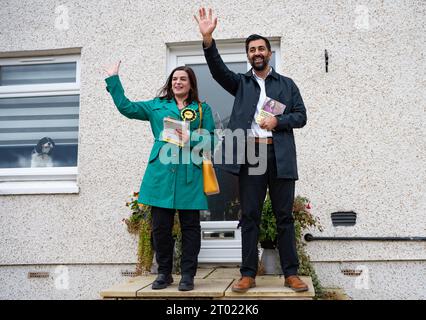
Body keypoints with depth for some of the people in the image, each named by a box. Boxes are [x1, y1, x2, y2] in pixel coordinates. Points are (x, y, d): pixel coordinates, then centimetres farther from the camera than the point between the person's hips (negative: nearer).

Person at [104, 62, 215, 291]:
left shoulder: (202, 109, 10)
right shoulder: (157, 106, 15)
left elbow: (210, 140, 5)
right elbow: (126, 107, 11)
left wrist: (191, 141, -13)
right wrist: (113, 79, 11)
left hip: (189, 175, -1)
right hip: (161, 173, 2)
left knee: (190, 226, 3)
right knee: (160, 226, 4)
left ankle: (188, 275, 12)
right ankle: (164, 273, 19)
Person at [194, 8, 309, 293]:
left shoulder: (287, 84, 15)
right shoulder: (241, 83, 15)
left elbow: (301, 116, 10)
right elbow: (218, 69, -2)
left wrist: (277, 121, -9)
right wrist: (208, 38, -17)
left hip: (280, 155, 0)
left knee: (285, 216, 3)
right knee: (249, 216, 2)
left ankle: (291, 273, 10)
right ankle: (248, 274, 8)